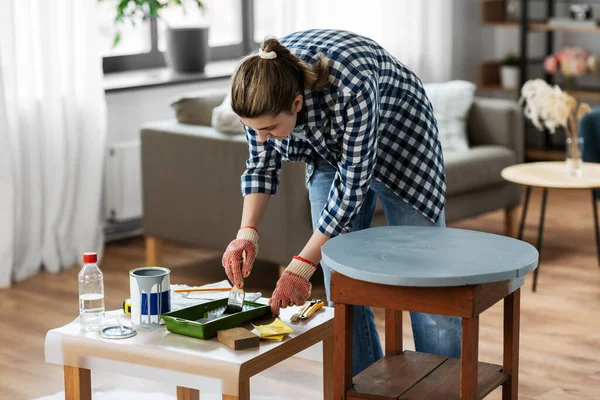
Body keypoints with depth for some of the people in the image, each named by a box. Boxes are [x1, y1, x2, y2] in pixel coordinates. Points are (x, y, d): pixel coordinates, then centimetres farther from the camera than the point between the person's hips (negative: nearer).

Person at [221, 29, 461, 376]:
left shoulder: (351, 88, -42)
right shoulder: (259, 89, -26)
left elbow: (352, 183, -31)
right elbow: (262, 166, -9)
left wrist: (302, 266, -30)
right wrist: (248, 233, -24)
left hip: (400, 142, -4)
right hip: (330, 150, 5)